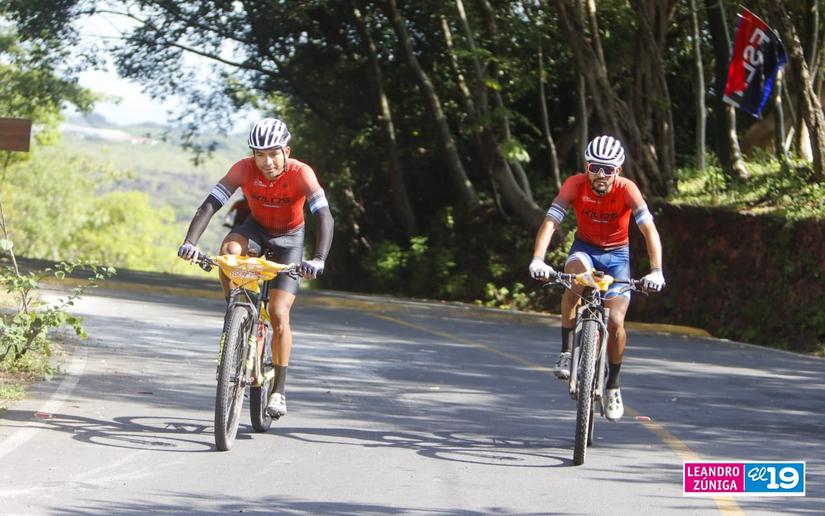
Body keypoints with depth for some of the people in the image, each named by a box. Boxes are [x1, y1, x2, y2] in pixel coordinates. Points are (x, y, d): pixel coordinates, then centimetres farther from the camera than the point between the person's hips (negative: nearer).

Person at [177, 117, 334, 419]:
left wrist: (318, 259, -55)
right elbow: (209, 206, -31)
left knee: (278, 314, -12)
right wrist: (190, 242, -47)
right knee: (229, 248, -35)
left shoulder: (301, 174, -31)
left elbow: (324, 218, -39)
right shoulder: (244, 169, -26)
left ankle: (279, 390, 0)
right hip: (256, 228, 2)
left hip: (288, 239, -2)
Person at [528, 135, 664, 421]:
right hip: (585, 248, 0)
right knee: (575, 275, -36)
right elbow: (550, 222, -30)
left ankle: (613, 386, 9)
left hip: (617, 253, 0)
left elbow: (649, 230, -32)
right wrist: (538, 260, -46)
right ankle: (566, 352, -26)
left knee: (615, 322, -15)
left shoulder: (626, 190, -25)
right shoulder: (575, 185, -23)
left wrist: (656, 271, -45)